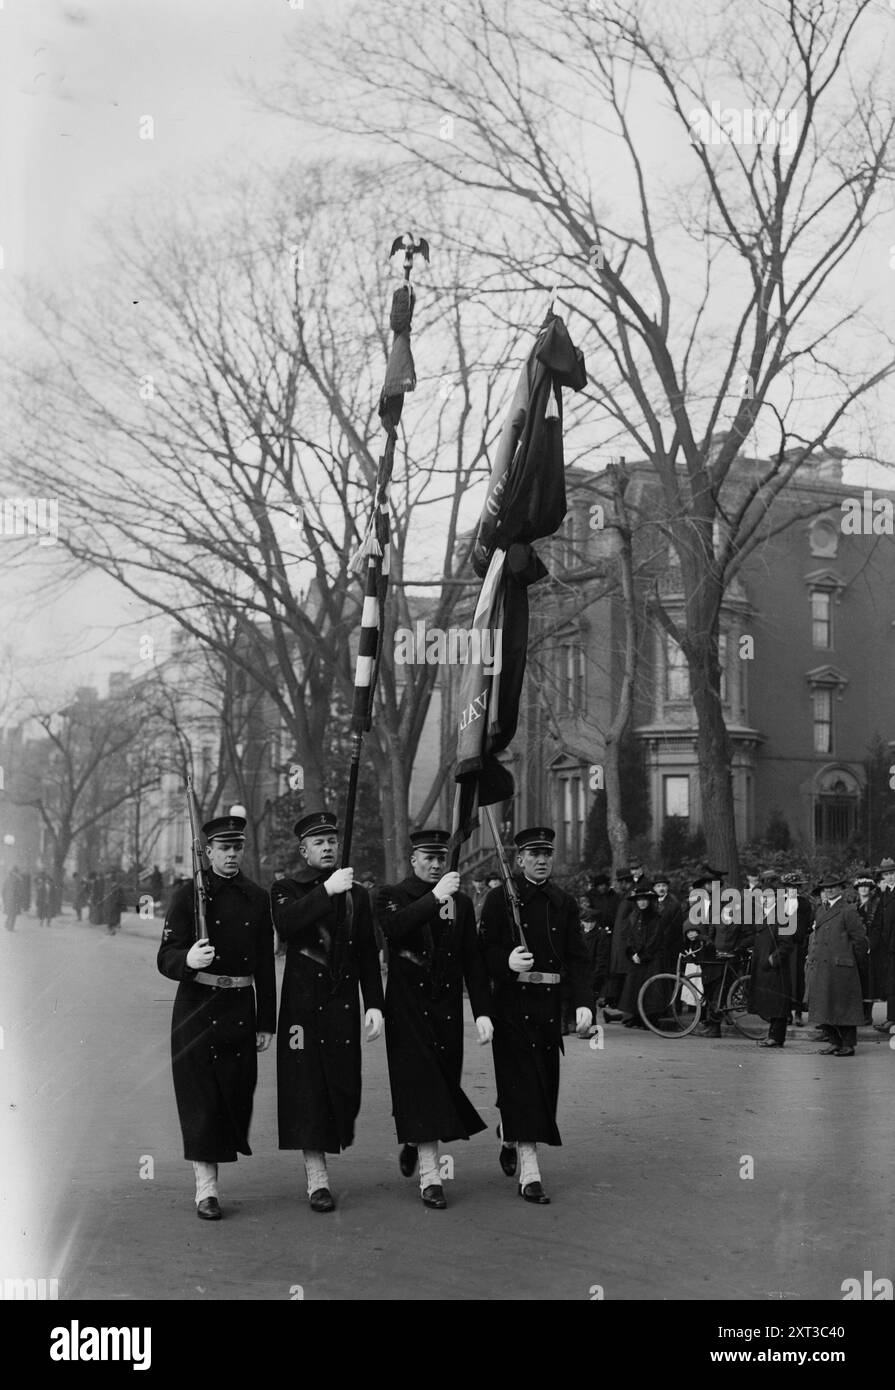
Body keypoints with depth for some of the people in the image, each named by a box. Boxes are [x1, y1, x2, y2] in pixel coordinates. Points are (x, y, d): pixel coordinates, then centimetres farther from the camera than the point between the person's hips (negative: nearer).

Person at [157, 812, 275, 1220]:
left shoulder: (257, 898, 7)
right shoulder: (189, 894, -4)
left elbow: (265, 965, 10)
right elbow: (166, 958, -10)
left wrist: (265, 1022, 8)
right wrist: (188, 960, -33)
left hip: (241, 1010, 4)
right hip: (197, 1009, -3)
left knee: (238, 1092, 5)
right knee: (200, 1098, -4)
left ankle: (216, 1153, 30)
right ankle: (206, 1190, 1)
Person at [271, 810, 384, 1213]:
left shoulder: (357, 894, 13)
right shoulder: (286, 890, 3)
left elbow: (368, 954, 12)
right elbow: (285, 923, -20)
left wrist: (374, 1004, 3)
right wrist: (326, 891, -27)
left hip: (344, 1005, 3)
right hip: (303, 1003, -3)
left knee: (345, 1085, 2)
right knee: (307, 1086, -5)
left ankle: (332, 1141, 29)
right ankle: (317, 1179, -1)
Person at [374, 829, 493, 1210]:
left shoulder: (461, 902, 10)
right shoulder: (392, 895, 1)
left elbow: (473, 961, 8)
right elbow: (393, 929, -22)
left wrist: (482, 1011, 0)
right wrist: (435, 897, -27)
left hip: (448, 1010, 4)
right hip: (408, 1009, -4)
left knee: (443, 1083, 7)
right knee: (420, 1084, -9)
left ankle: (414, 1141, 37)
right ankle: (430, 1177, -7)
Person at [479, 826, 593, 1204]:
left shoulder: (565, 903, 9)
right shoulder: (500, 899, -3)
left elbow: (577, 958, 4)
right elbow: (484, 951, -5)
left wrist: (583, 1003, -8)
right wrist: (507, 961, -27)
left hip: (549, 1005, 5)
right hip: (512, 1005, -4)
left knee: (545, 1084, 11)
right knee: (522, 1085, -8)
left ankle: (510, 1141, 39)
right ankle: (529, 1175, -6)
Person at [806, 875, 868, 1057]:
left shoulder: (848, 911, -7)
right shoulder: (820, 911, 16)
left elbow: (860, 939, -7)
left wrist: (850, 960, -1)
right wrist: (811, 957, 14)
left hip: (840, 968, -7)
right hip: (819, 967, 7)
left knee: (843, 1007, -2)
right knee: (824, 1007, 9)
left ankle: (848, 1045, 6)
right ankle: (835, 1041, 19)